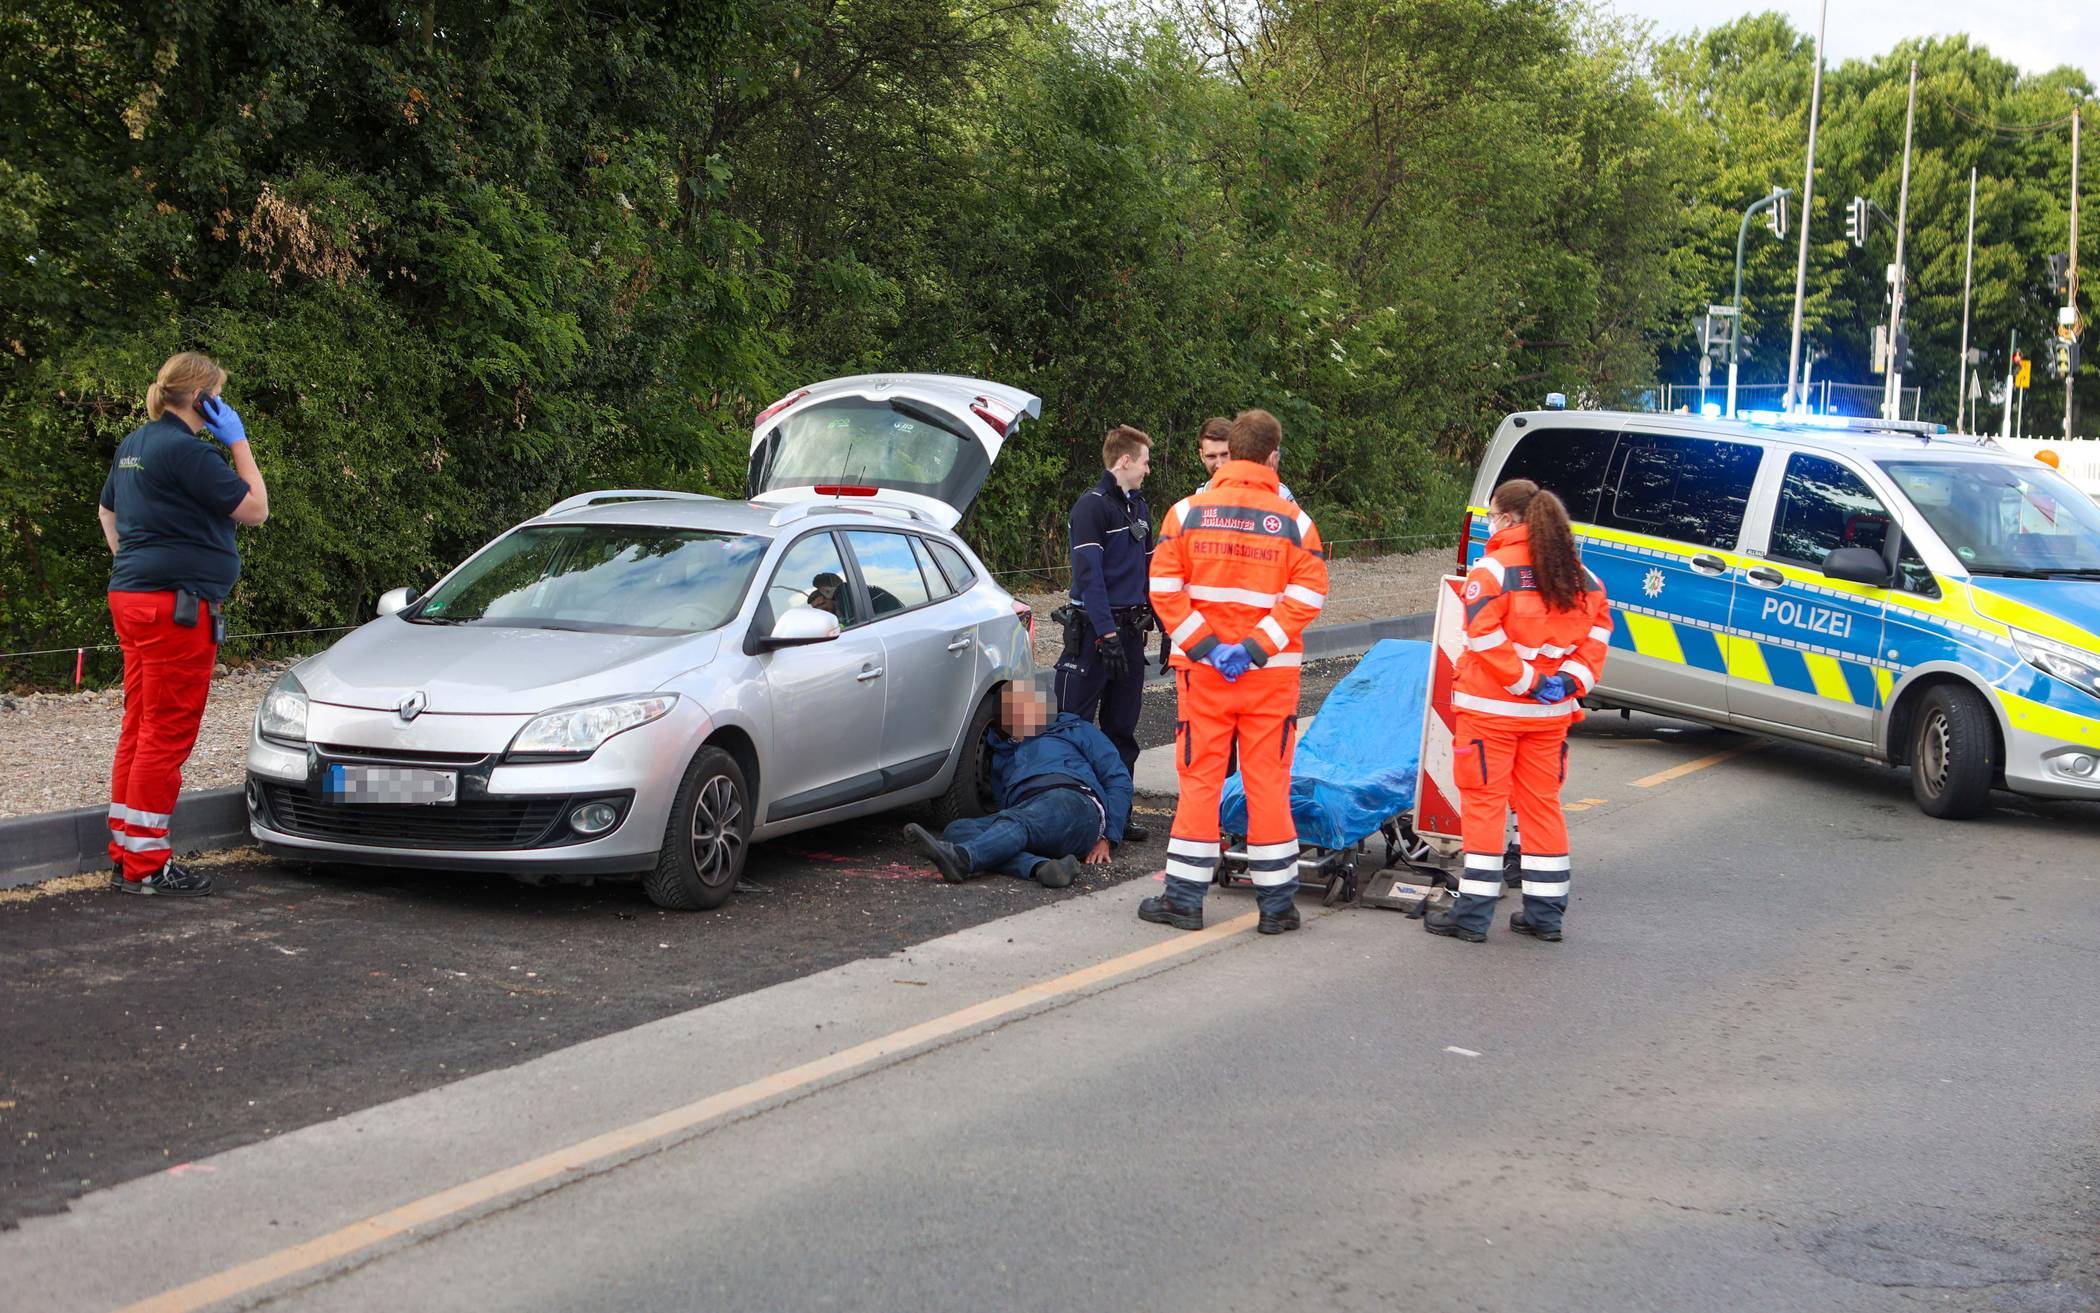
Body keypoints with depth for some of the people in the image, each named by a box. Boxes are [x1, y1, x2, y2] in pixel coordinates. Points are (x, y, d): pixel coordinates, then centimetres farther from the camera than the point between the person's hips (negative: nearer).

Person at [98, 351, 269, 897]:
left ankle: (124, 854, 19)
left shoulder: (133, 446, 15)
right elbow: (255, 508, -13)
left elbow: (108, 512, 29)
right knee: (167, 734, -5)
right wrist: (238, 442, -6)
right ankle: (145, 864, -2)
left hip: (131, 599, 10)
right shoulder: (186, 451, -16)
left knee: (139, 727, 14)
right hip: (176, 606, -10)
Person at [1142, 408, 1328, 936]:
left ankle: (1184, 898, 9)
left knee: (1199, 778, 6)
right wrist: (1255, 648, -12)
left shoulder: (1188, 511, -1)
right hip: (1272, 674, 0)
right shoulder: (1293, 521, -2)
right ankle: (1276, 903, 9)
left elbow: (1164, 588, -8)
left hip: (1202, 670, 0)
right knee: (1268, 782, 5)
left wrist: (1205, 646, -9)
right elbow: (1308, 595, -10)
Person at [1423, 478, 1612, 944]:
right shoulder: (1579, 574, 7)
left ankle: (1473, 913, 2)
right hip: (1551, 713, 6)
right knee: (1543, 804, 13)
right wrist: (1573, 679, -4)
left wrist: (1525, 681, -14)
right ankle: (1546, 912, 17)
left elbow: (1485, 638, -20)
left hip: (1492, 707, -6)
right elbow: (1598, 629, 3)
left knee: (1484, 803, 1)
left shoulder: (1493, 569, -13)